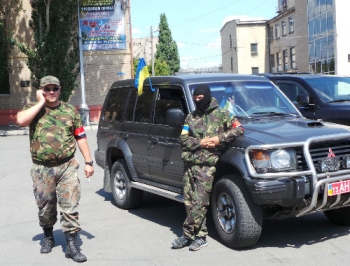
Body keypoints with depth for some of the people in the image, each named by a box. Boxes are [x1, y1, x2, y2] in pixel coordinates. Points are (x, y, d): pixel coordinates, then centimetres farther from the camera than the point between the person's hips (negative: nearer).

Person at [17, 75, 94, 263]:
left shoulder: (70, 110, 7)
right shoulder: (33, 108, 3)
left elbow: (81, 137, 9)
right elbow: (21, 120, -21)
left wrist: (88, 162, 4)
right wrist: (41, 102, -13)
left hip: (67, 167, 0)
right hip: (42, 169, 0)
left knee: (70, 206, -3)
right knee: (45, 207, 13)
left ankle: (71, 245, 3)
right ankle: (48, 237, 36)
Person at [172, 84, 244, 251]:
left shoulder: (221, 115, 4)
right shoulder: (191, 117, 15)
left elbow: (238, 129, -3)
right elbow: (183, 140, 8)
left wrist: (220, 139, -13)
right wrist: (200, 142, -9)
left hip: (207, 165, -5)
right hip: (190, 163, 5)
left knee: (198, 202, -8)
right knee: (189, 202, 4)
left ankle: (187, 234, 2)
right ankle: (200, 236, 14)